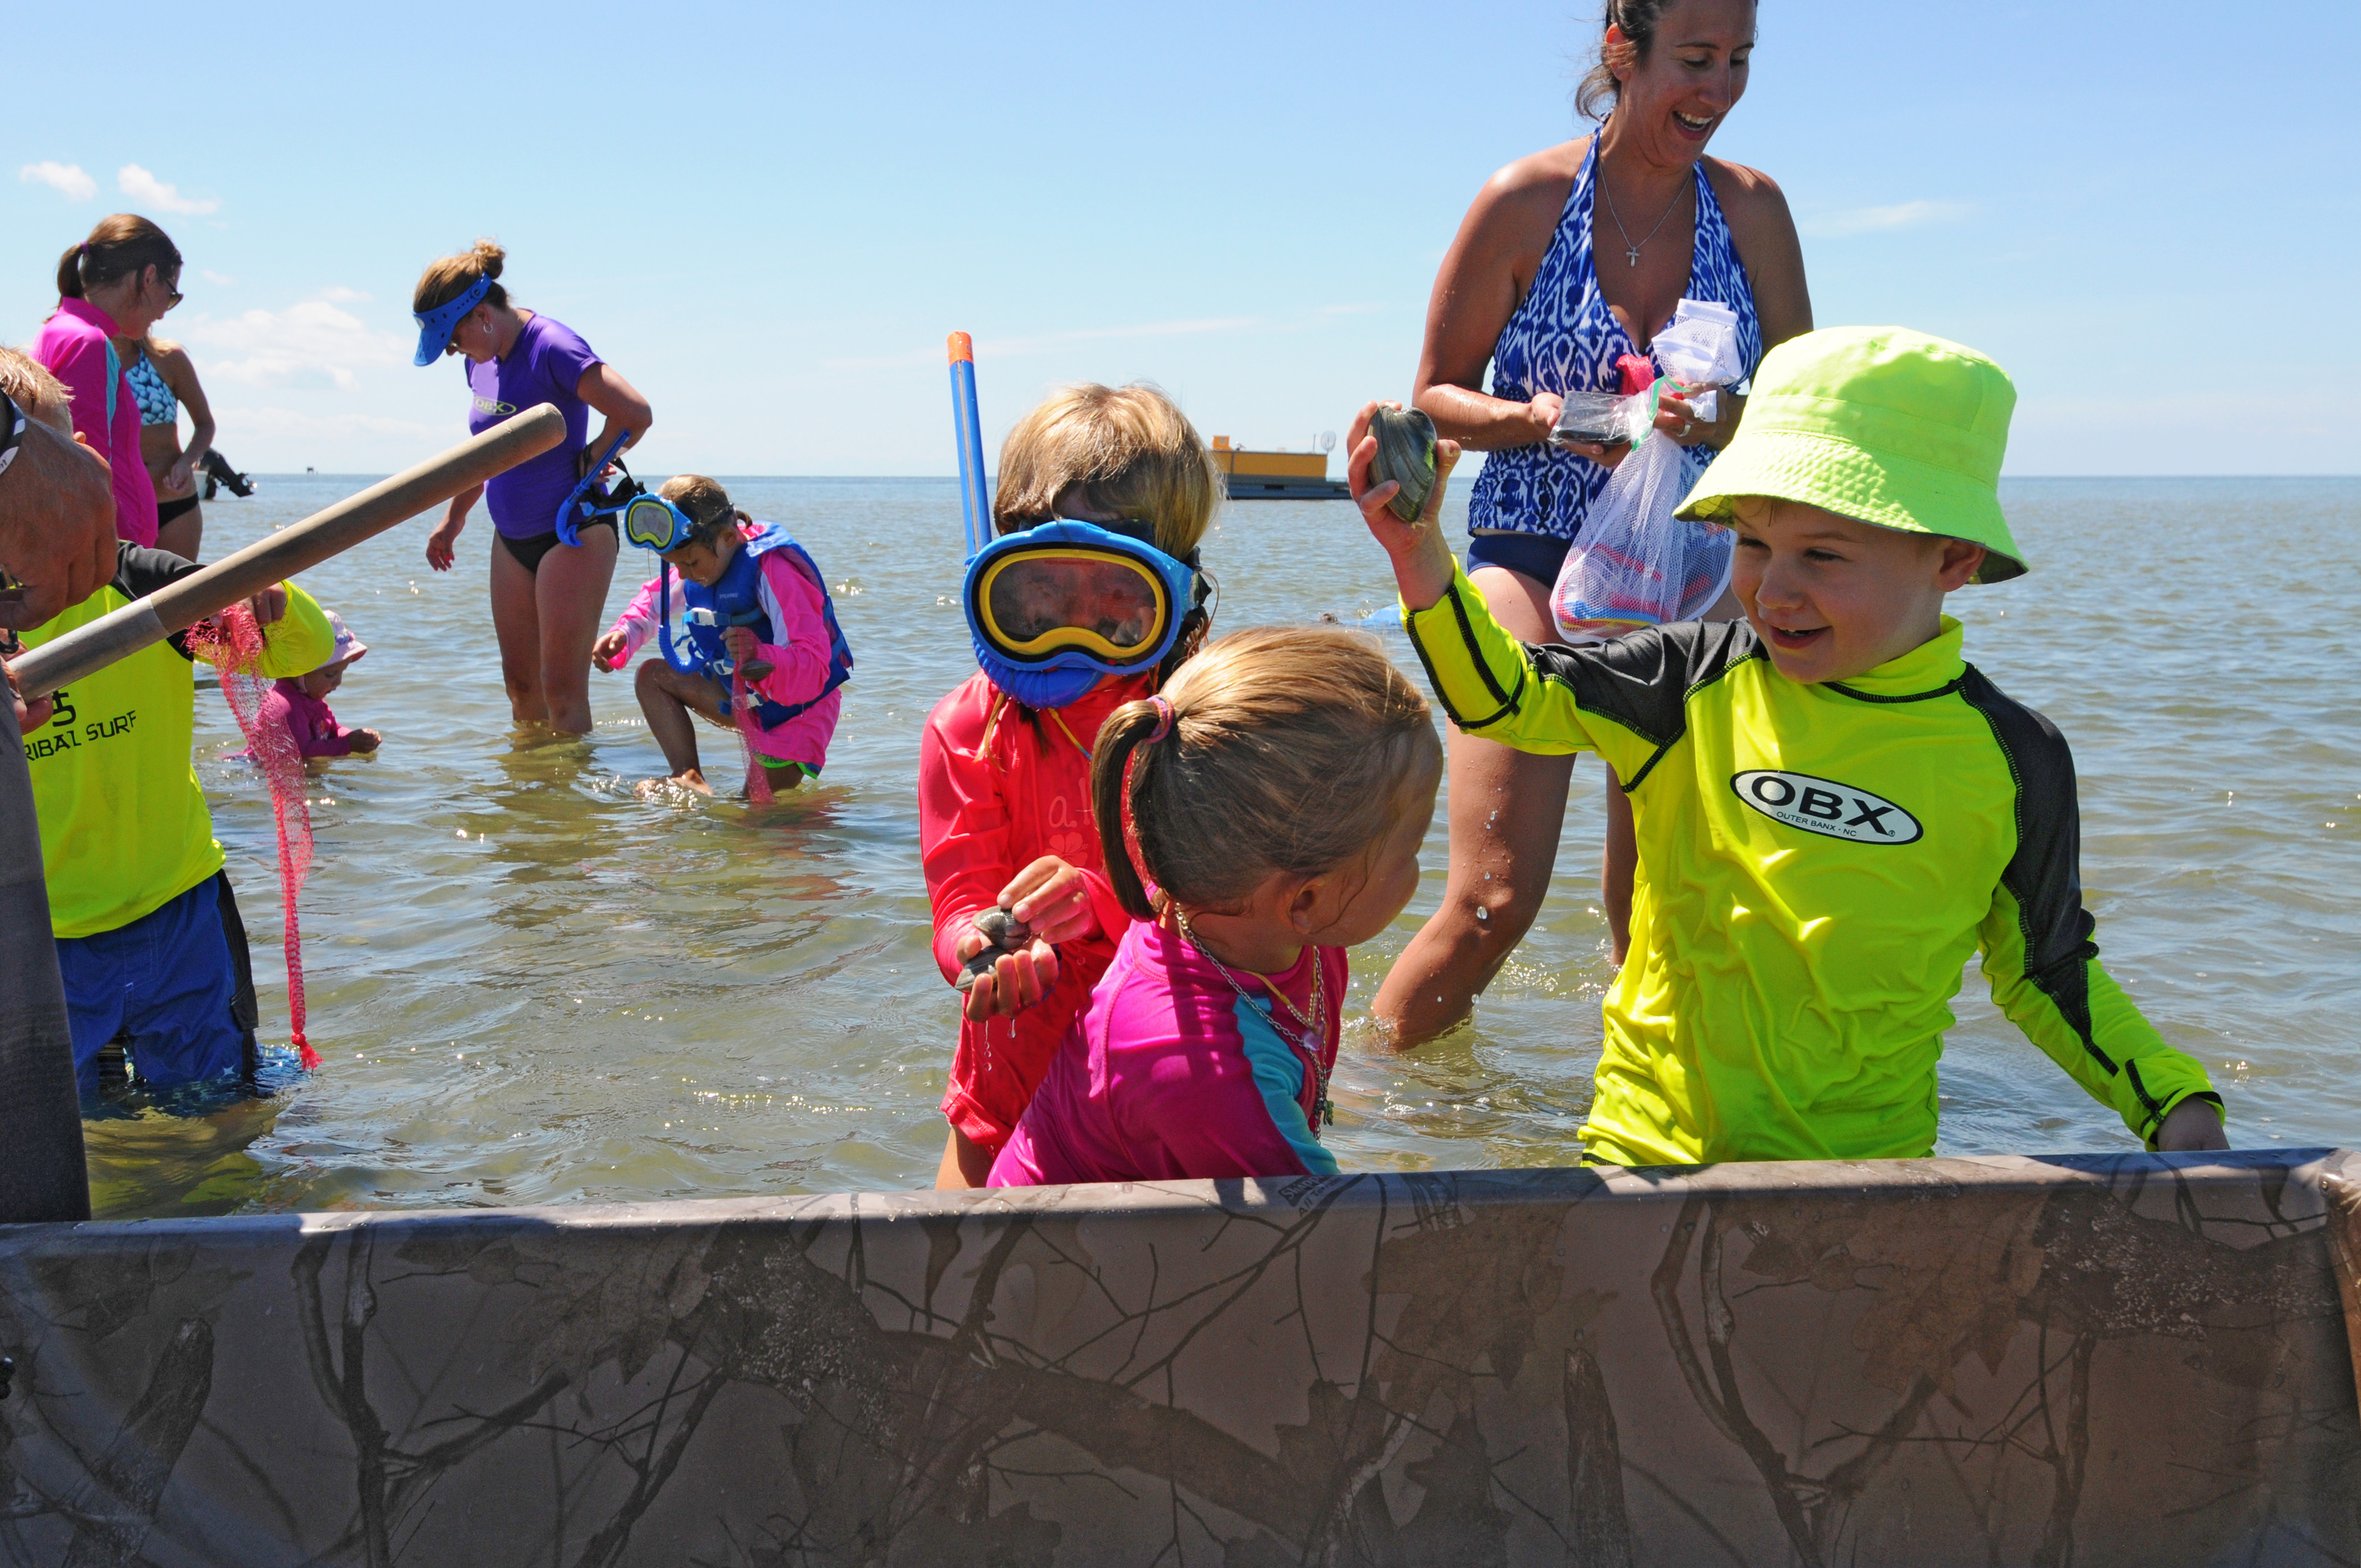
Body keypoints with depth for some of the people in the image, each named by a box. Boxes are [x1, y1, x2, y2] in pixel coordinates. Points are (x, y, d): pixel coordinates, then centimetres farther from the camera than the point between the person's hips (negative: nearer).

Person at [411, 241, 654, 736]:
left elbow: (635, 415, -27)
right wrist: (454, 516, 30)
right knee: (520, 681, 11)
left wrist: (588, 463, -11)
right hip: (513, 538, 8)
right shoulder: (482, 359, 7)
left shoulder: (552, 348, -19)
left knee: (561, 687, -7)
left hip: (573, 533, -8)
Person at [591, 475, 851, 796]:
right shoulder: (703, 561, -4)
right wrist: (621, 635, -6)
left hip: (798, 708, -8)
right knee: (654, 676, -2)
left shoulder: (773, 570, -29)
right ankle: (689, 777, -15)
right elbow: (653, 602, 16)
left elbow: (815, 666, -35)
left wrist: (762, 657, -56)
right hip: (744, 700, 8)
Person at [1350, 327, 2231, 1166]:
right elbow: (1505, 698, 0)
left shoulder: (2010, 760, -2)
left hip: (1865, 1163, 1)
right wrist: (1419, 552, -15)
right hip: (1649, 1143, 0)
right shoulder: (1698, 683, -3)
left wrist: (2177, 1104, 0)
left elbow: (2047, 973, 10)